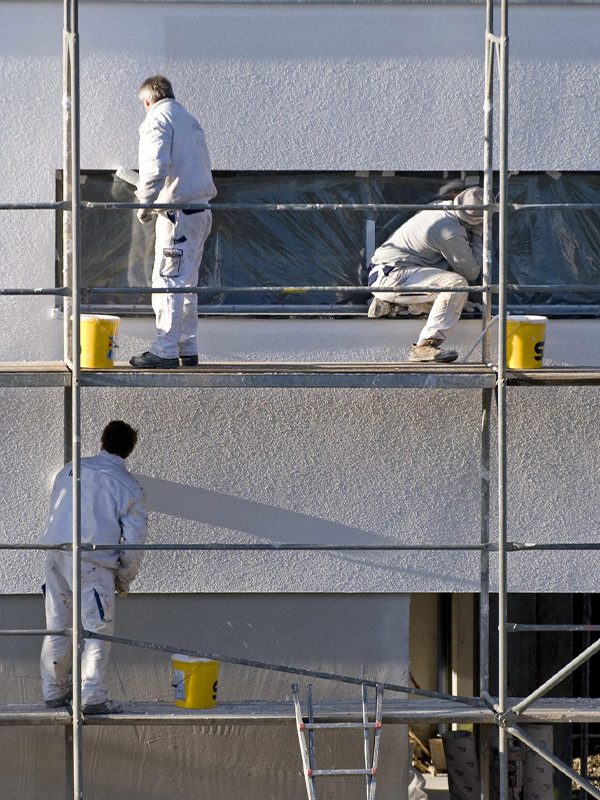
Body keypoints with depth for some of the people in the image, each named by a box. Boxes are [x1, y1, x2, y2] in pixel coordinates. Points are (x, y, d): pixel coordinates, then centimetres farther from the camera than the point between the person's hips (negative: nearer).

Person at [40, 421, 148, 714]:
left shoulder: (69, 470, 12)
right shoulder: (130, 488, -1)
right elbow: (134, 540, -2)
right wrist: (124, 579, 10)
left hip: (55, 557, 5)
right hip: (93, 563, -5)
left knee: (57, 628, 14)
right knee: (97, 632, 2)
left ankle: (54, 692, 23)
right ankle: (92, 697, -2)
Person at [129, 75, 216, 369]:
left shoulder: (157, 121, -6)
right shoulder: (190, 121, 21)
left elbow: (156, 166, -19)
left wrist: (144, 202, -12)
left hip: (177, 212, -9)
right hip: (199, 211, 9)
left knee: (167, 281, -7)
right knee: (186, 283, 13)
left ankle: (165, 350, -9)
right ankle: (187, 349, 15)